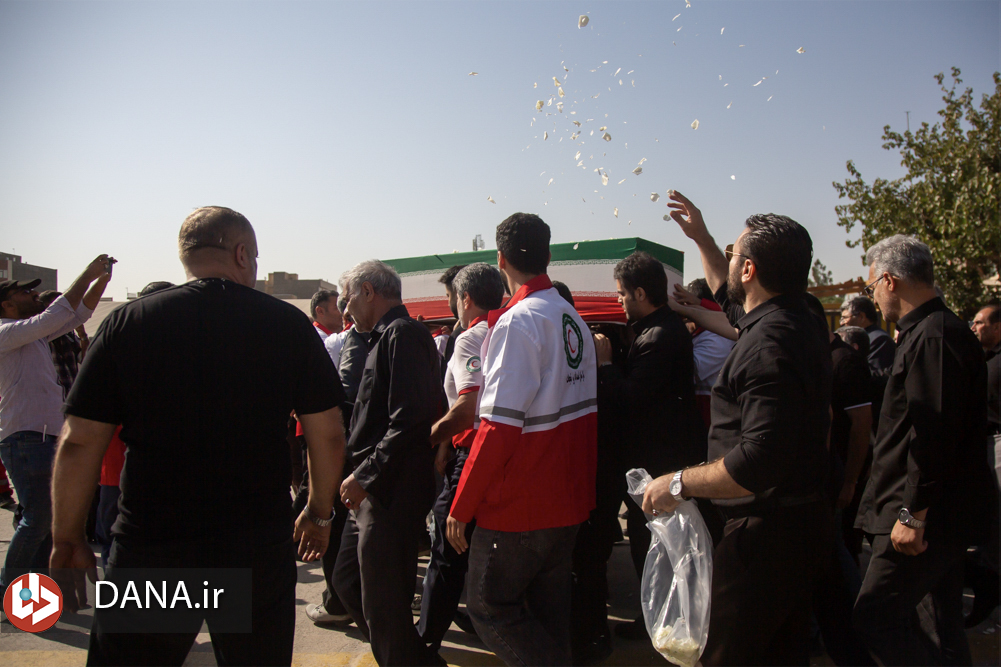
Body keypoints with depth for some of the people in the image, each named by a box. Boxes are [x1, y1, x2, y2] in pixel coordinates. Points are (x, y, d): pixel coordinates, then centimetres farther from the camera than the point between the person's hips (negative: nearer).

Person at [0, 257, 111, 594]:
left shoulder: (35, 334, 17)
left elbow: (78, 314, 21)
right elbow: (55, 316, -21)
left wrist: (102, 280, 9)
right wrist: (88, 275, -17)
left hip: (46, 437, 9)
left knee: (46, 518, 14)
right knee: (37, 518, -7)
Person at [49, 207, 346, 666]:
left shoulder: (127, 323, -3)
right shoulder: (289, 323, -3)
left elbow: (80, 442, -4)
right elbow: (328, 435, 0)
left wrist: (67, 540, 8)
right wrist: (319, 513, 13)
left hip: (148, 545, 0)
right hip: (261, 547, 0)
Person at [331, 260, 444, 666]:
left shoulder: (403, 333, -13)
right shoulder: (386, 336, 17)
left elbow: (410, 418, -23)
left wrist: (366, 475, -20)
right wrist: (360, 474, 16)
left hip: (392, 495, -10)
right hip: (373, 491, 10)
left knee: (383, 606, -1)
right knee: (348, 582, 19)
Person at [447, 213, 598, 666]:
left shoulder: (516, 322, -18)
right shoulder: (572, 319, 7)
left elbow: (499, 427, -23)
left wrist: (461, 507, -14)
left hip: (520, 507, -8)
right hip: (569, 500, 8)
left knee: (489, 606, 7)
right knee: (548, 609, 20)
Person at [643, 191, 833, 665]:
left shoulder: (769, 343, -26)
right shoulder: (801, 320, 7)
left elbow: (762, 458, -33)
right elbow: (729, 296, 28)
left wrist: (680, 483, -22)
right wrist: (700, 237, 33)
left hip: (766, 532, -10)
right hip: (804, 520, 10)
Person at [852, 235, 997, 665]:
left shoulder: (933, 337, -18)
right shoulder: (936, 331, 16)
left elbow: (933, 434, -25)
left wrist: (913, 515, -22)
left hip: (931, 516, -11)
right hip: (941, 515, 11)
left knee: (875, 620, -9)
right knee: (943, 628, 19)